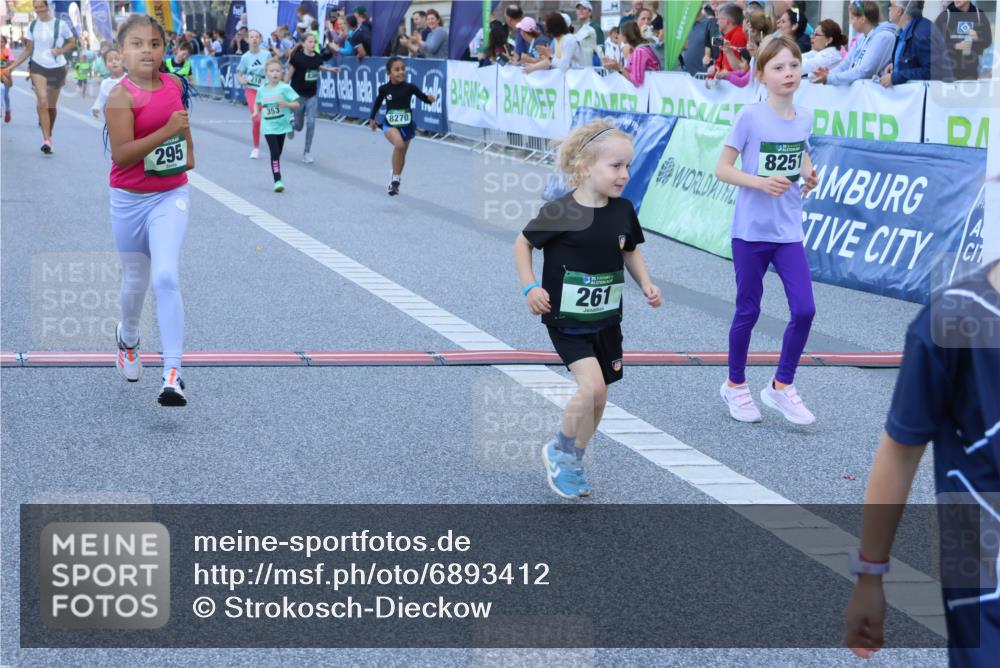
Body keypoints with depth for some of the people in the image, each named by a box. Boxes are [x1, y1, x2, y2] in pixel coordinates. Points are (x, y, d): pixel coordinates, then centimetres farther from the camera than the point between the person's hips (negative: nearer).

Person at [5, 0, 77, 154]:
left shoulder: (60, 24, -5)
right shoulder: (32, 26, 4)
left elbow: (73, 42, 3)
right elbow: (28, 50, 10)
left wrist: (60, 50, -16)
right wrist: (13, 66, 3)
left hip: (57, 67, -1)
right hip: (38, 66, 1)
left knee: (52, 105, 10)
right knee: (42, 101, -18)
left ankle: (49, 135, 32)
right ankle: (46, 140, -22)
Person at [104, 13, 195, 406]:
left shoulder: (175, 83, -1)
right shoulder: (121, 97, -17)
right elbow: (121, 154, -27)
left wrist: (189, 152, 20)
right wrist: (167, 131, -32)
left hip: (170, 196, 2)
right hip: (130, 200, -2)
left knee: (166, 278, -15)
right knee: (135, 282, 15)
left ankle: (173, 375, -17)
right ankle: (128, 338, 49)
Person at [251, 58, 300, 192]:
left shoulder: (284, 88, -8)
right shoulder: (262, 90, 0)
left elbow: (297, 104, -9)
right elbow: (258, 104, 17)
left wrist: (287, 104, -28)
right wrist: (256, 111, -3)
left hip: (282, 125, 0)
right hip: (269, 127, 0)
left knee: (278, 153, 12)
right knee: (274, 152, -13)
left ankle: (278, 180, 26)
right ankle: (277, 181, -14)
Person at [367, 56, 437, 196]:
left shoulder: (410, 87, -12)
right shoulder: (384, 88, -9)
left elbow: (424, 98, -9)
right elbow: (378, 101, 10)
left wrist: (430, 99, -32)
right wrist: (372, 119, 16)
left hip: (406, 126, 2)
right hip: (390, 125, -2)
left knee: (401, 155, 18)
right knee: (399, 144, -31)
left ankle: (395, 182, 43)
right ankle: (395, 178, -16)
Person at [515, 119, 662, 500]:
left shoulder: (623, 211, -3)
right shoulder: (559, 212, -16)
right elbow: (522, 243, -2)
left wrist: (646, 285, -2)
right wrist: (530, 287, -12)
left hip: (606, 321, 5)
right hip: (566, 321, -5)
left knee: (598, 400, 10)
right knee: (592, 385, -21)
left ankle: (572, 464, 31)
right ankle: (560, 452, 3)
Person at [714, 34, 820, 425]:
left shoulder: (804, 119, 2)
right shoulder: (750, 117, -12)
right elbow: (723, 169, -9)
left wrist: (808, 176, -2)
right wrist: (760, 182, -24)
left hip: (788, 231, 4)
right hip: (751, 230, -4)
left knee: (804, 309, -5)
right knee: (749, 311, 8)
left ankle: (781, 387, 12)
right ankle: (735, 385, 27)